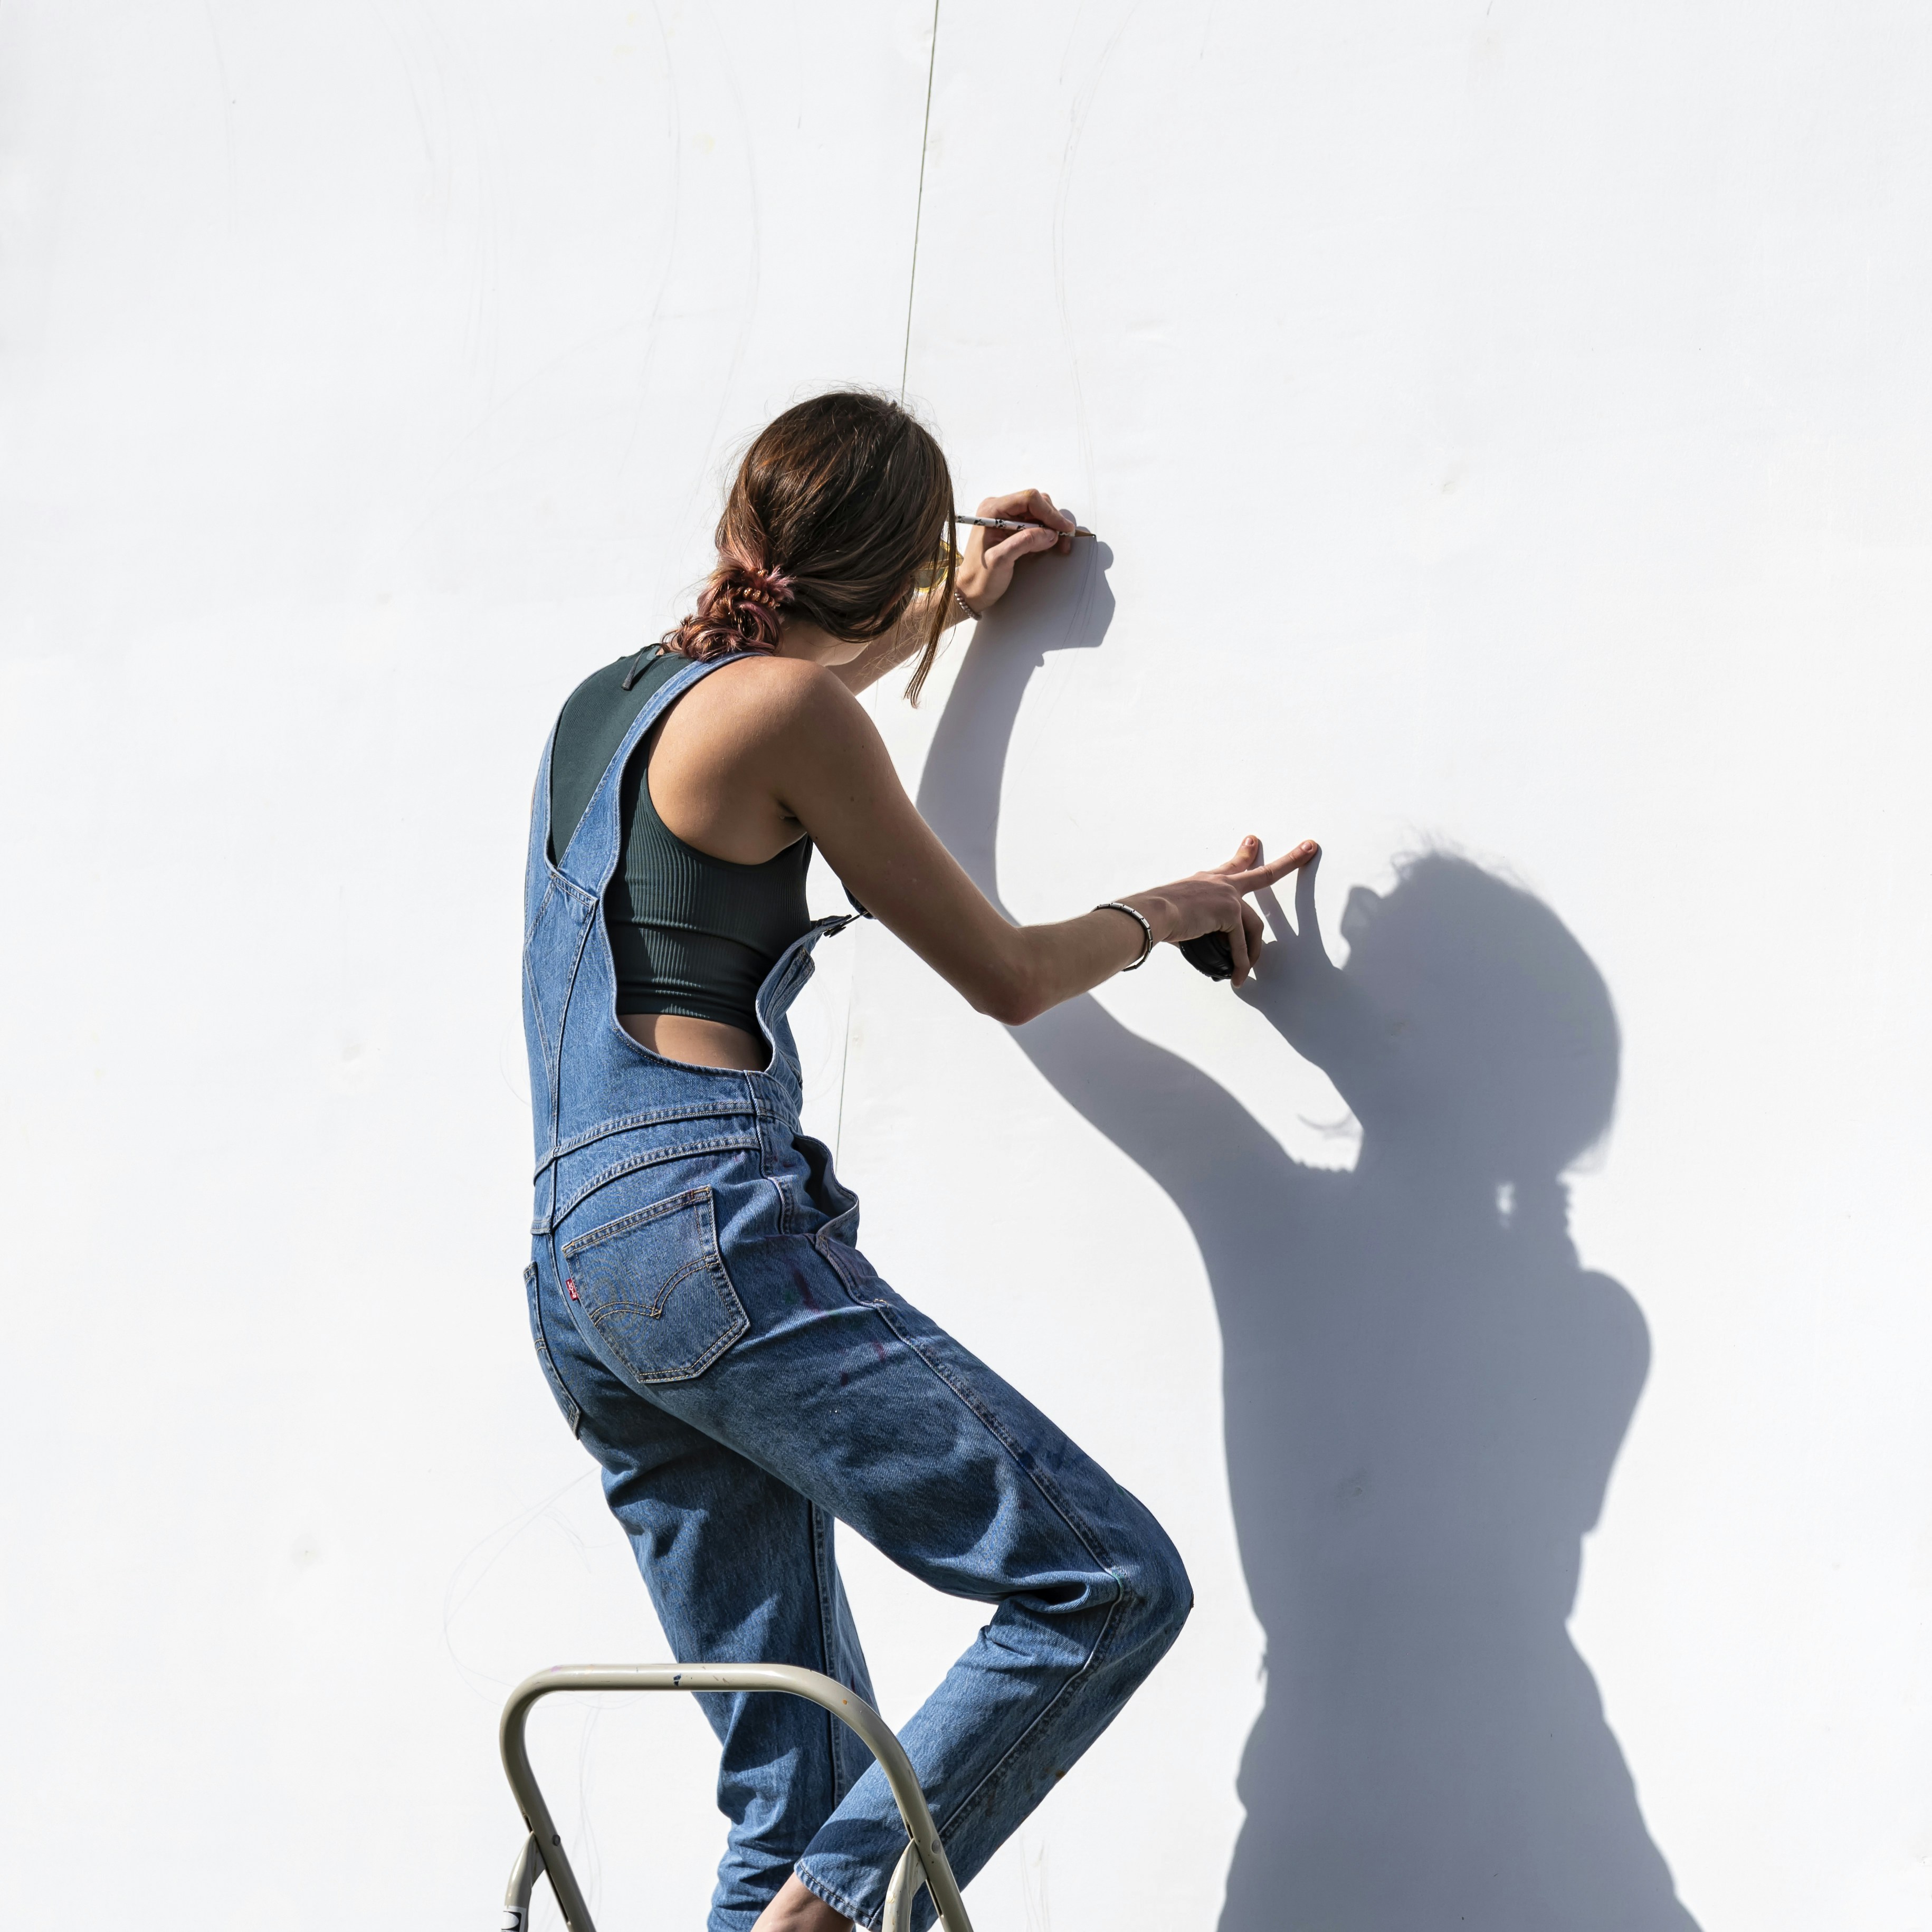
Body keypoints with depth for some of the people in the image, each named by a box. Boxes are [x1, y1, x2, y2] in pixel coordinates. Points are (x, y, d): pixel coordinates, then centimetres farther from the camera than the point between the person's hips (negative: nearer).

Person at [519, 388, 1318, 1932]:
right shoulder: (788, 715, -4)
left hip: (577, 1281, 9)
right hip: (713, 1229, -9)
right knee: (1112, 1584, -11)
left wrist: (957, 607, 56)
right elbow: (1008, 975, 3)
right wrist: (1173, 909, 22)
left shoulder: (606, 700, 20)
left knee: (795, 1793, 9)